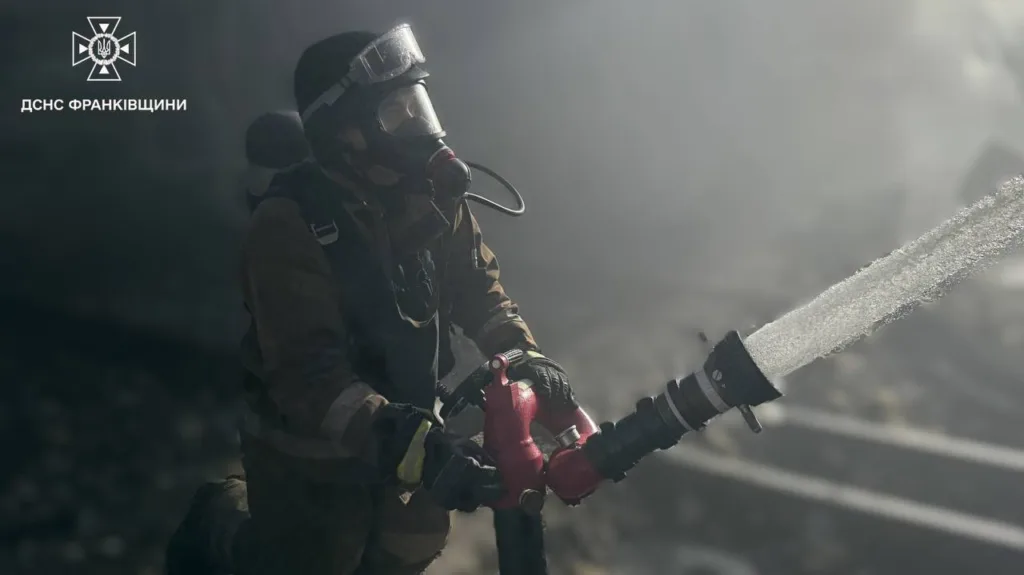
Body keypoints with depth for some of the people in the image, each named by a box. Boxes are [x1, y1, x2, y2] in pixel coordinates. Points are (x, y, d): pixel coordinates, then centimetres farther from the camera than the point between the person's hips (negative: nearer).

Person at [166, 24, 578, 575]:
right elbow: (308, 375, -35)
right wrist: (412, 449, -45)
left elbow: (474, 283, 4)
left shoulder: (430, 193, -9)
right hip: (311, 453, -6)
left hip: (402, 430, 6)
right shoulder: (289, 224, -29)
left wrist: (522, 354, -14)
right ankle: (219, 522, 40)